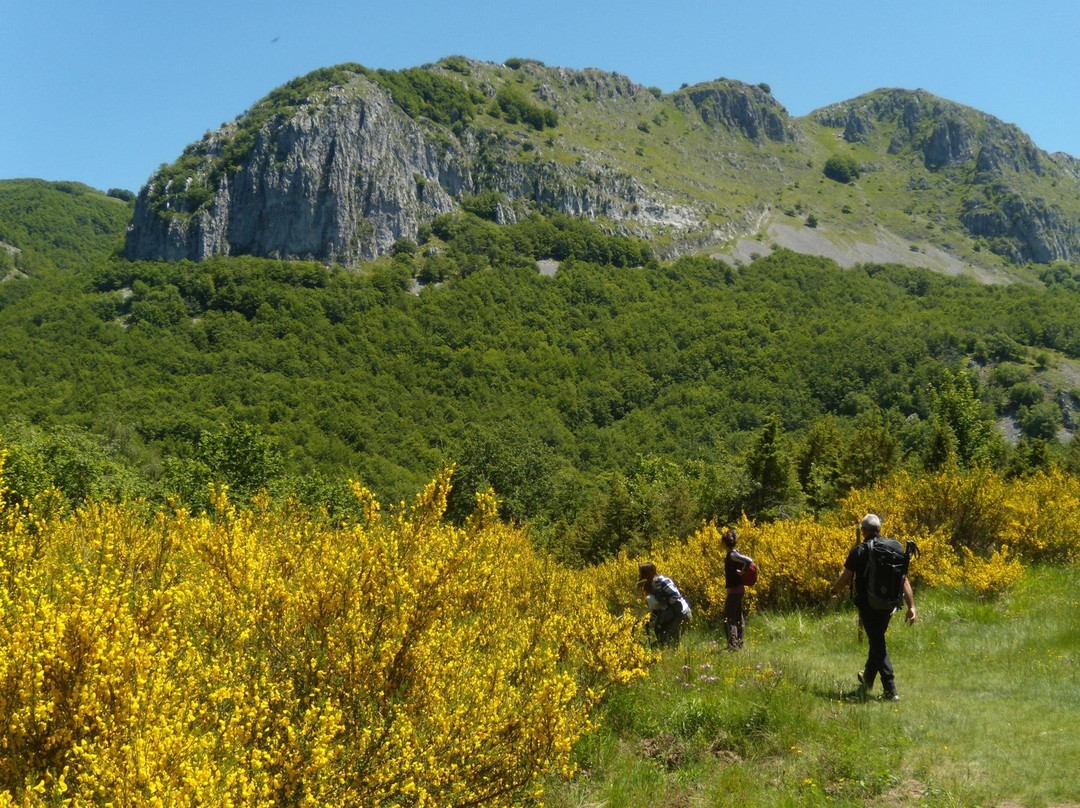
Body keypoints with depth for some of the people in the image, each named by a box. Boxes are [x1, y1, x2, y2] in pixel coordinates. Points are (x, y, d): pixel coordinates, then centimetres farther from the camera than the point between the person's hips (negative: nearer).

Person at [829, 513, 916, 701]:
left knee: (877, 643, -1)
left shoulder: (859, 551, -9)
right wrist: (911, 606, 2)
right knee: (877, 639, 22)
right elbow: (904, 579, 0)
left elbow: (846, 578, -6)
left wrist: (835, 591, 14)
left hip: (868, 604, -5)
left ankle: (891, 691, -8)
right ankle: (867, 680, 40)